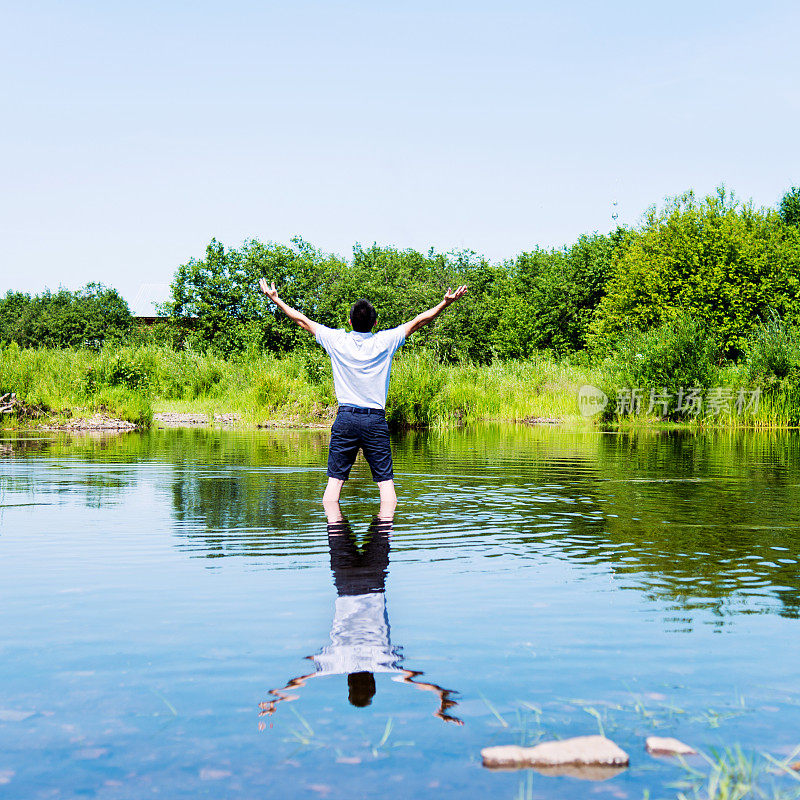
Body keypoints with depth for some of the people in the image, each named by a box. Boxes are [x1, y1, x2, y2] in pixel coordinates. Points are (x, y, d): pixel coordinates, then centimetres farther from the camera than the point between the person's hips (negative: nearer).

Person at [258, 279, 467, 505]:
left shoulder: (337, 340, 0)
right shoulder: (385, 342, -2)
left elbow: (303, 321, 10)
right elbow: (417, 322, 3)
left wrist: (276, 300, 21)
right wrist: (446, 303, 9)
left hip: (345, 418, 1)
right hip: (376, 420, -1)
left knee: (335, 479, 2)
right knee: (385, 480, 2)